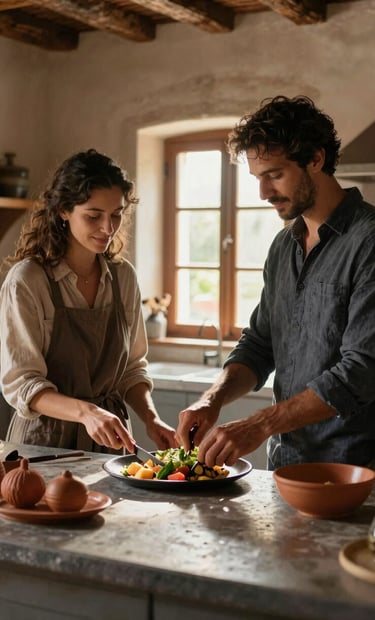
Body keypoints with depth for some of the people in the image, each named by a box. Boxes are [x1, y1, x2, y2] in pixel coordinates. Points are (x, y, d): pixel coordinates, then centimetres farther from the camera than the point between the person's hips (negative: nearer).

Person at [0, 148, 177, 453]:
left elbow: (132, 367, 10)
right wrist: (85, 412, -28)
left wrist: (151, 418, -7)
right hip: (46, 441, -3)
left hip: (109, 440, 3)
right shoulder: (26, 280, -11)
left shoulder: (124, 276, 4)